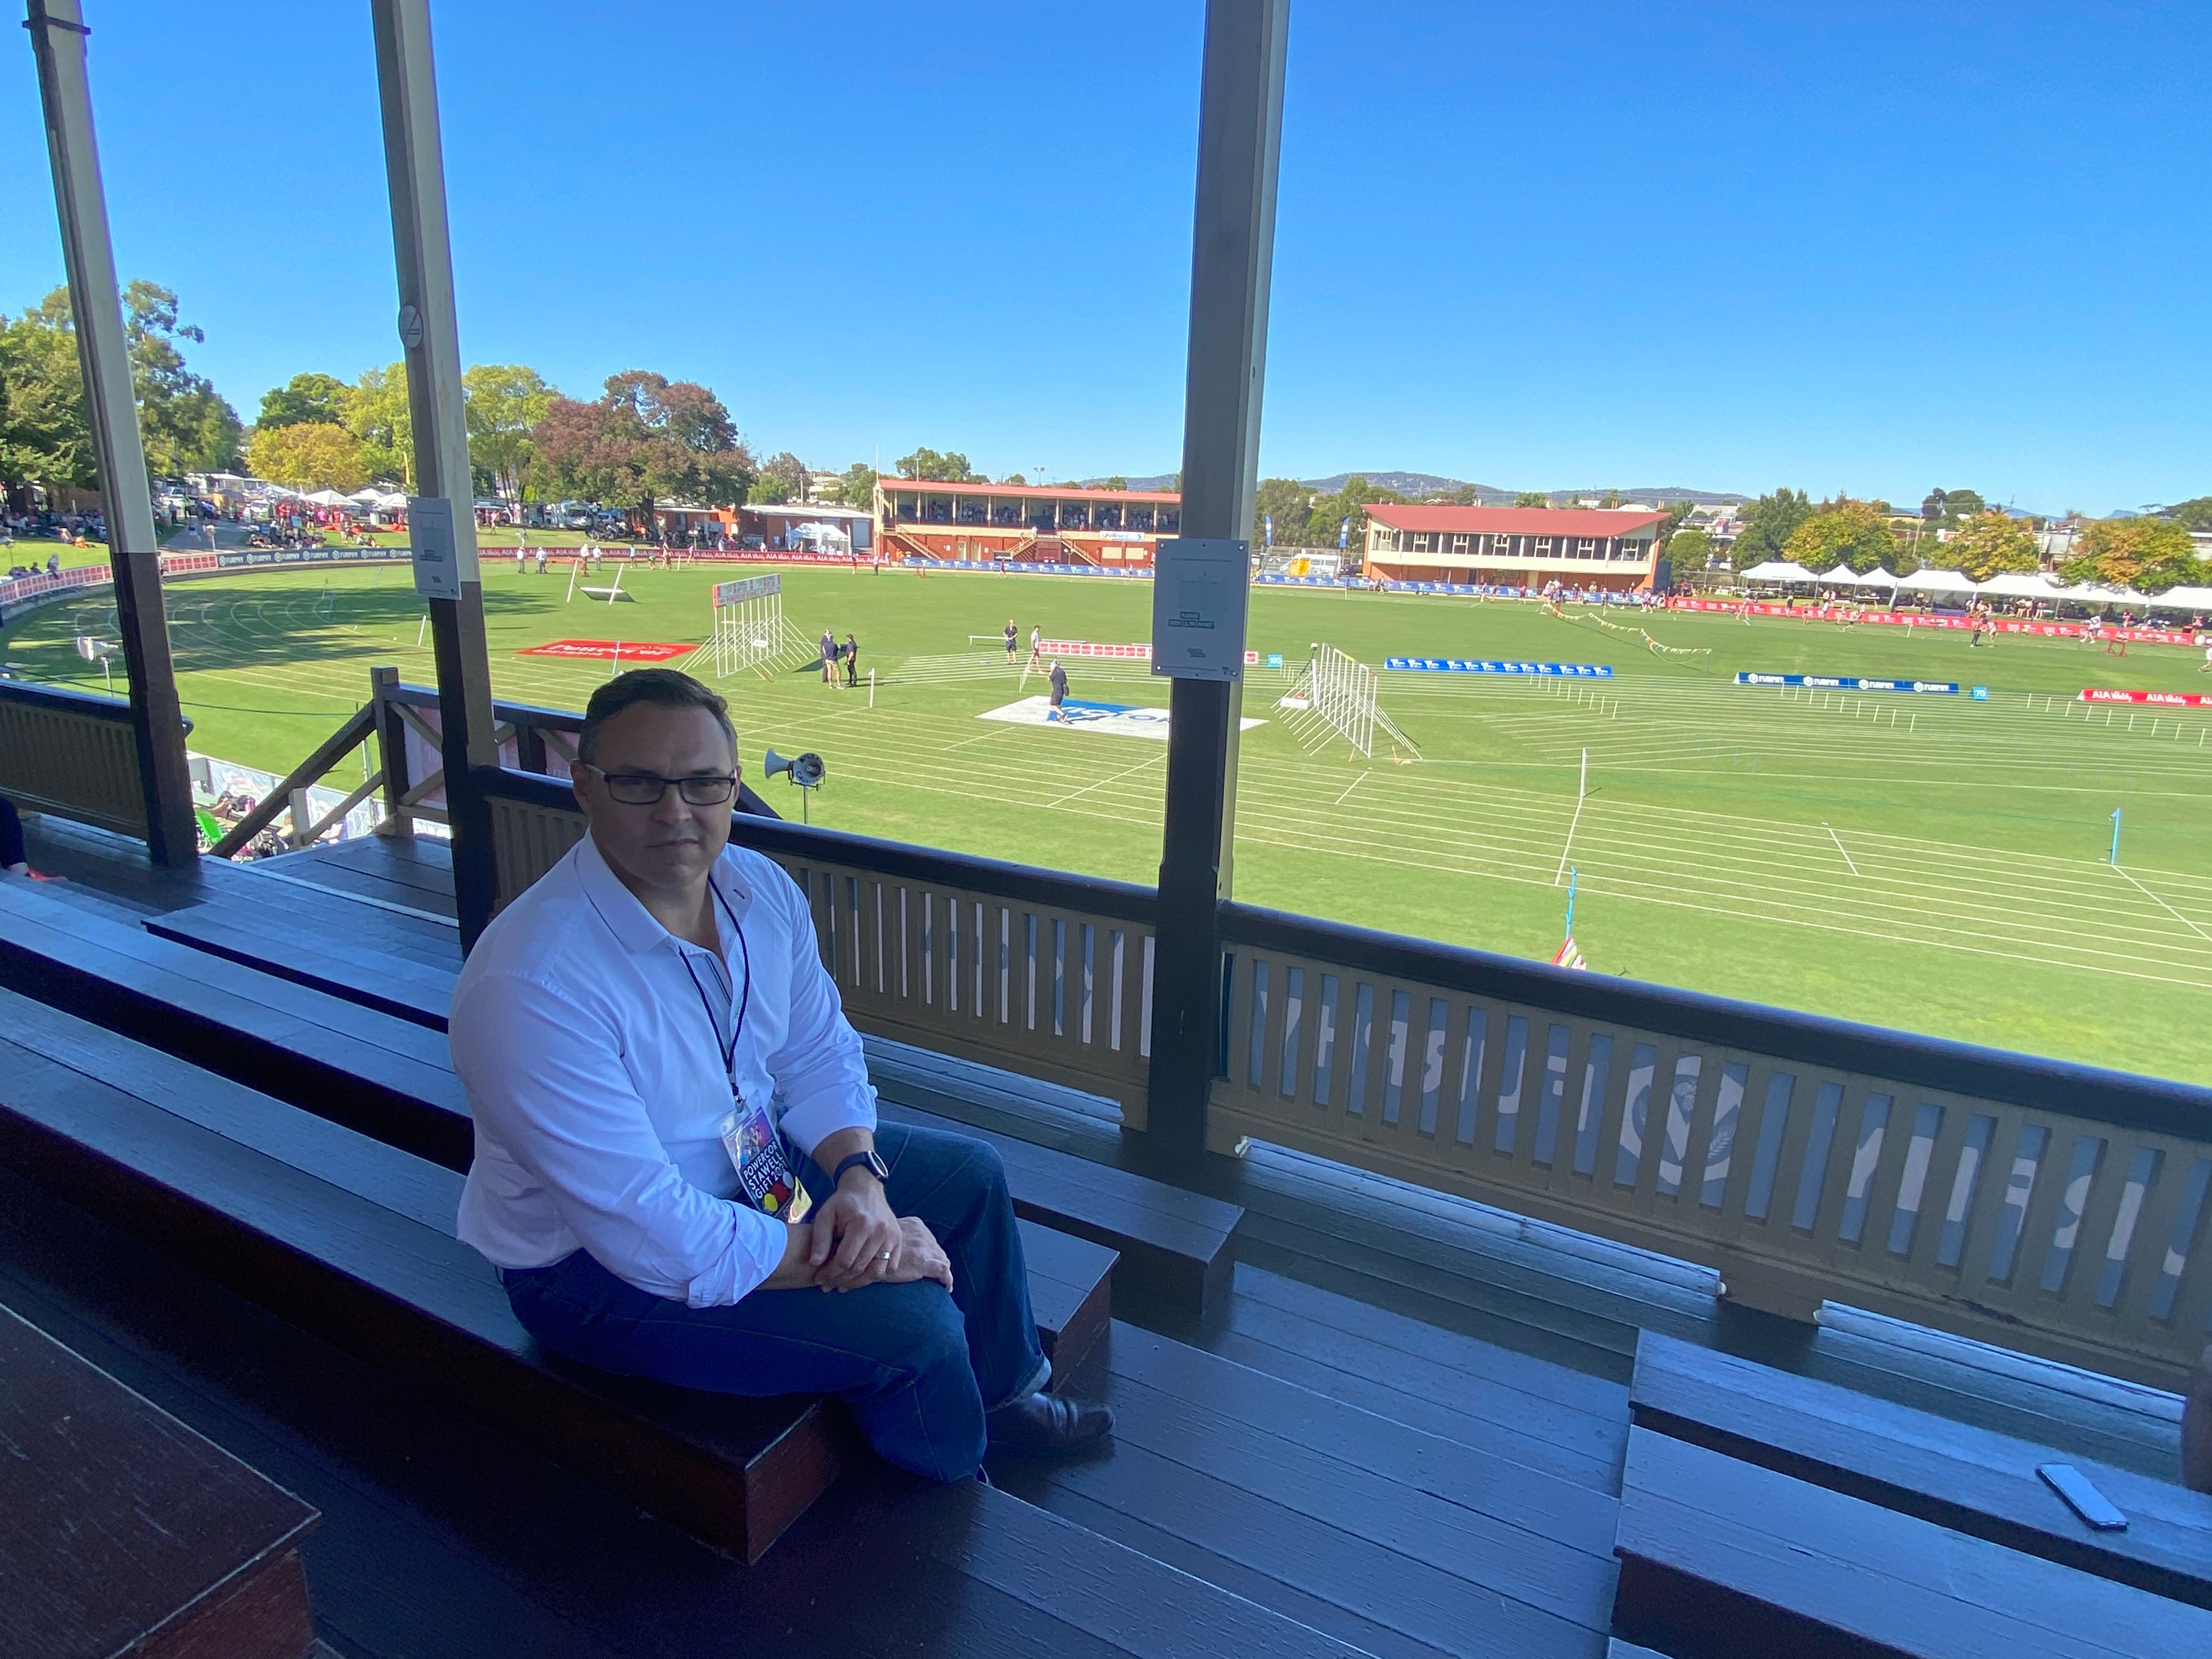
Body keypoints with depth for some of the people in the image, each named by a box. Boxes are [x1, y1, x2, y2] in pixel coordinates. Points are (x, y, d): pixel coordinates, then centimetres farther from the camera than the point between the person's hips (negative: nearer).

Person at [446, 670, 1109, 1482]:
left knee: (970, 1174, 10)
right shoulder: (530, 986, -33)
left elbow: (819, 1056, 2)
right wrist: (846, 1254, -23)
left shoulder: (762, 888, -10)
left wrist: (860, 1176, -17)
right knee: (914, 1328, -18)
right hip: (601, 1268, -8)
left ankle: (1000, 1397, 34)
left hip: (754, 1161, 8)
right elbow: (654, 1239, -32)